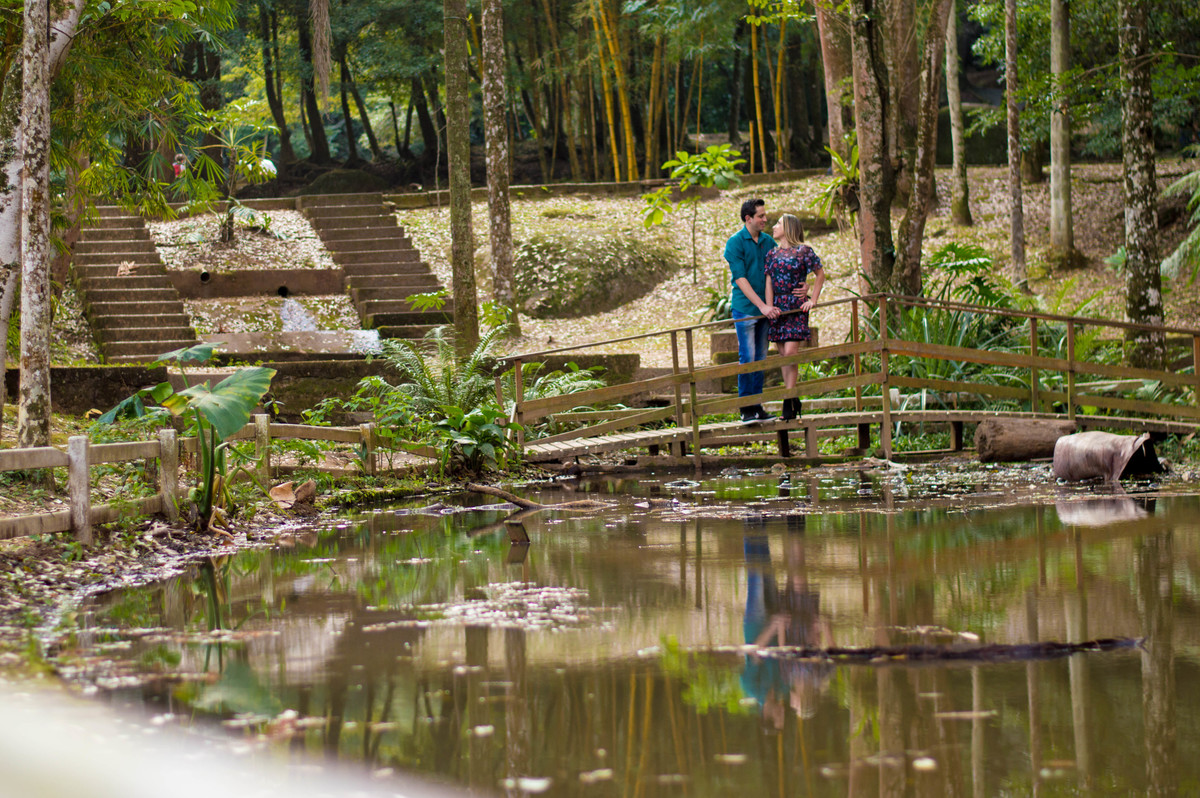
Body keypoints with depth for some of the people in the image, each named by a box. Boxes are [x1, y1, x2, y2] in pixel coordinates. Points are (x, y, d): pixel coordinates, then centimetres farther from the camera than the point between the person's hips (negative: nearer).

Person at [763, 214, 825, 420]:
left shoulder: (803, 251, -2)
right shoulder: (772, 254, 11)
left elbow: (820, 275, 4)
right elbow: (769, 282, 9)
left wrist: (812, 300, -3)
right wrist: (769, 307, -4)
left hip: (796, 308, -5)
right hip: (778, 308, 5)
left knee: (790, 352, -14)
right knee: (783, 355, 5)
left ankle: (789, 402, -11)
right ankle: (792, 401, 11)